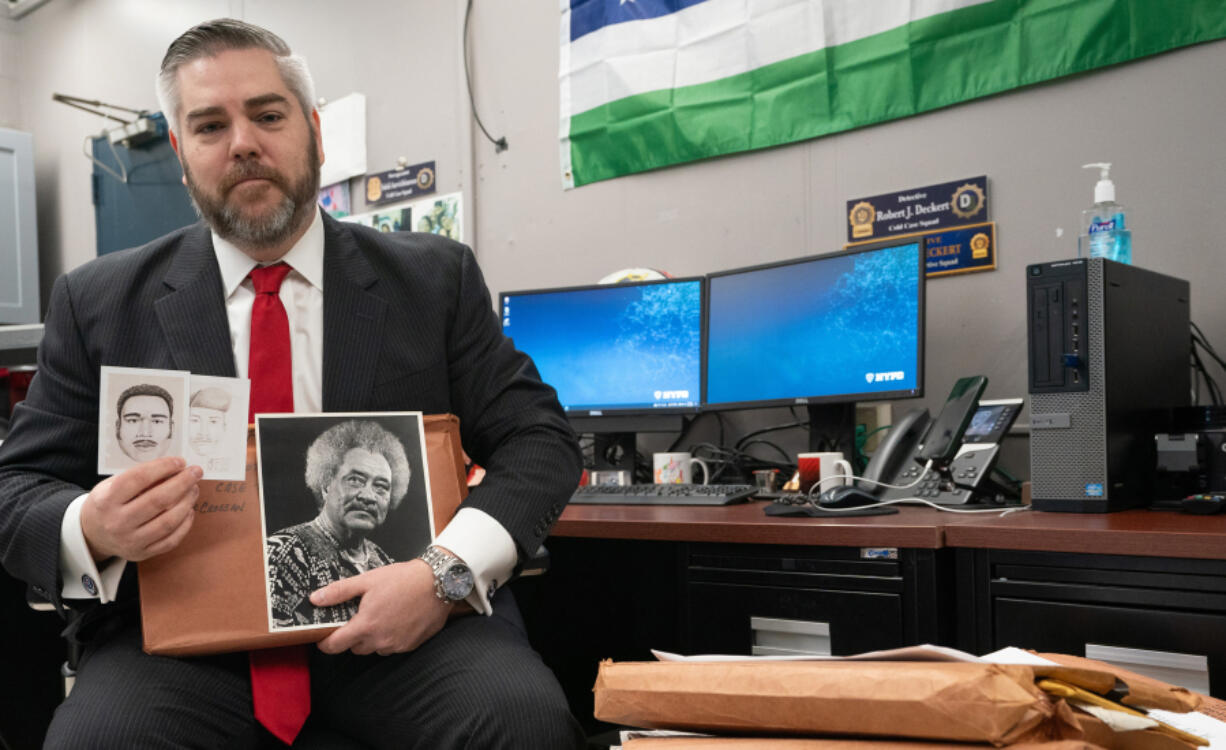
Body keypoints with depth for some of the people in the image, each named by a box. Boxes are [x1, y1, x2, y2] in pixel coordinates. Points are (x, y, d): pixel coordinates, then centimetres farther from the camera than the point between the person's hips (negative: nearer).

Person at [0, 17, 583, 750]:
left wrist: (447, 573, -18)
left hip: (402, 615, 0)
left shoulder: (435, 278, 6)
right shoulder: (99, 301, 8)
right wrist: (92, 530, -17)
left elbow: (541, 438, 2)